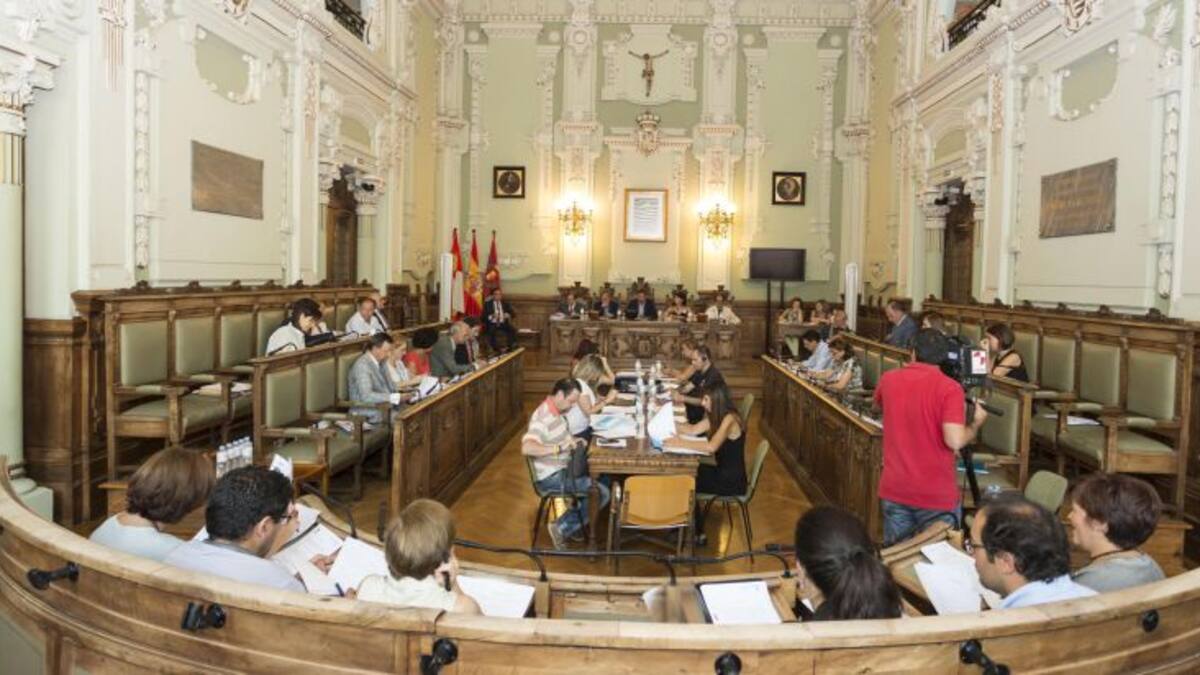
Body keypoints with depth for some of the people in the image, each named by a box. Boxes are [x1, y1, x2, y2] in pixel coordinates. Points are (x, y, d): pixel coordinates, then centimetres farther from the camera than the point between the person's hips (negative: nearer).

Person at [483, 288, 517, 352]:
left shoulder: (505, 304, 15)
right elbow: (484, 316, -4)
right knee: (491, 331, -37)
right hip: (492, 324, -3)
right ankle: (494, 349, -28)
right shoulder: (487, 304, 5)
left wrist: (508, 315, -11)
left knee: (512, 330, -27)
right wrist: (491, 317, -23)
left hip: (503, 323, 3)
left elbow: (512, 314, 11)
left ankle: (509, 347, -21)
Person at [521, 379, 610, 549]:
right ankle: (562, 528, -1)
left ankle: (574, 523, 23)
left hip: (561, 470, 10)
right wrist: (559, 448, -38)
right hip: (551, 478, -10)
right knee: (601, 493, -13)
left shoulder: (557, 412, 6)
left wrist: (573, 440, 5)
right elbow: (527, 448, -40)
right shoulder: (543, 418, -25)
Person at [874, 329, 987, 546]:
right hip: (937, 495, -4)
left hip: (893, 490, 4)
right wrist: (976, 422, -3)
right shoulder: (949, 388, -14)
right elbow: (955, 441, -22)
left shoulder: (888, 380, 1)